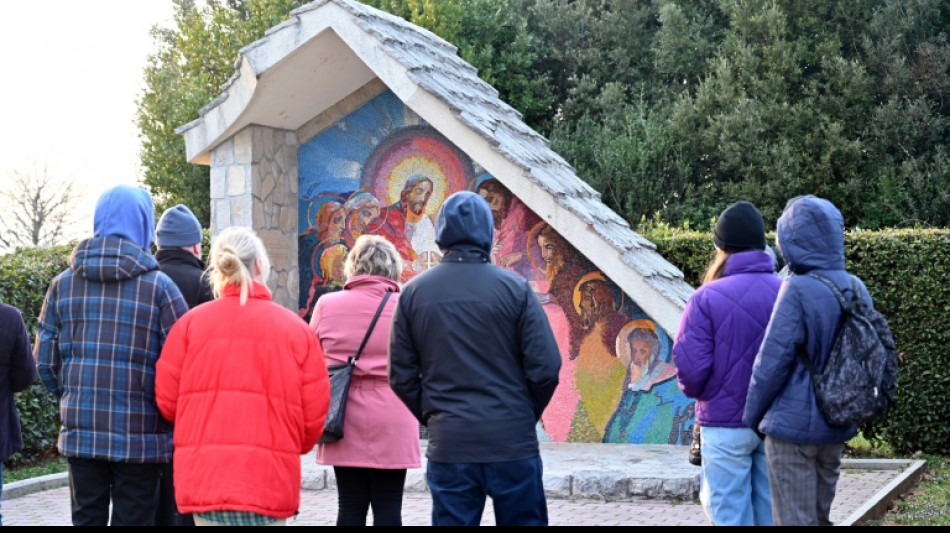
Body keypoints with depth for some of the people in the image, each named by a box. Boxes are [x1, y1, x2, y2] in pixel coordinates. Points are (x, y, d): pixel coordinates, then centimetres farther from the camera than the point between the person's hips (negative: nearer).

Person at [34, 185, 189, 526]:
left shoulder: (63, 284, 4)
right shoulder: (159, 286, -6)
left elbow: (45, 360, 6)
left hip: (80, 434, 3)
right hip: (139, 438, -3)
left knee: (86, 519, 12)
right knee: (133, 519, 5)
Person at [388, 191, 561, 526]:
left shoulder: (414, 292, 0)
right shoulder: (514, 288, -6)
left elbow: (401, 376, 2)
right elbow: (545, 368, -7)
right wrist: (526, 415, 10)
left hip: (448, 446, 1)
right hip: (512, 444, -1)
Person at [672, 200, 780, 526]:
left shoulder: (708, 298, -13)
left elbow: (691, 366, -15)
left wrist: (694, 390, 8)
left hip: (725, 423, -3)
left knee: (730, 516, 5)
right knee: (772, 512, 12)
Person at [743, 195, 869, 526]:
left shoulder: (798, 290, -18)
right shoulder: (857, 290, 3)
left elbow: (772, 362, -16)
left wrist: (751, 417, -4)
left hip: (793, 425, -7)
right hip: (838, 426, 7)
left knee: (795, 521, 2)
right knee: (819, 517, 17)